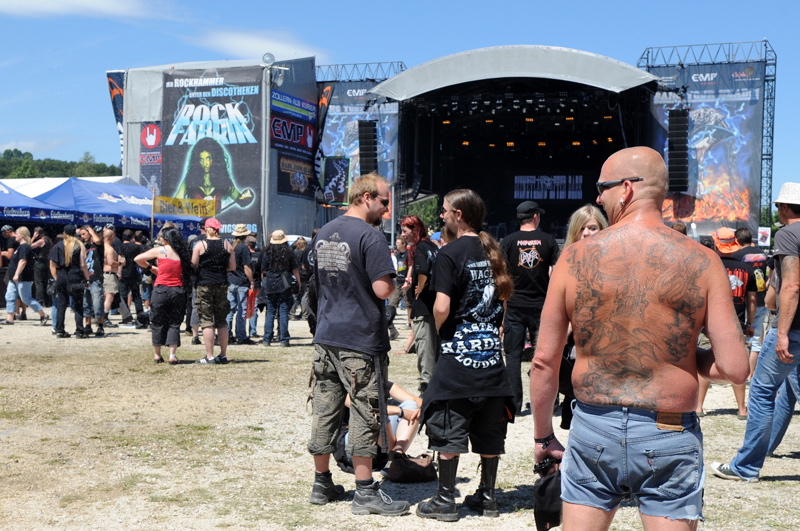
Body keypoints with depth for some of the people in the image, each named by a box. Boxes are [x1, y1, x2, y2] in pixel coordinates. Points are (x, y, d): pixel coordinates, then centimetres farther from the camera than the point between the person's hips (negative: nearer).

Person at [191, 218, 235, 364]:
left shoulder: (200, 245, -6)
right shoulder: (227, 245, 2)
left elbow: (193, 265, -6)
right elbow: (232, 266, 4)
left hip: (204, 285, -3)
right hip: (222, 285, 3)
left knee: (207, 321, -1)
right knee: (222, 322, 11)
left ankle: (209, 357, -3)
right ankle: (223, 355, 13)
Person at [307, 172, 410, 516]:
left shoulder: (323, 234, 12)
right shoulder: (370, 237, -14)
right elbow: (383, 289, -19)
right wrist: (394, 283, 0)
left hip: (325, 337, 8)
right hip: (361, 340, -8)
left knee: (325, 412, 12)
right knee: (365, 415, -1)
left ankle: (321, 484, 21)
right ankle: (365, 493, 4)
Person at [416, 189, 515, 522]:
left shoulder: (450, 254, -11)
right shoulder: (493, 251, 9)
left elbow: (442, 307, -18)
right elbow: (506, 293, 18)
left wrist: (438, 329, 0)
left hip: (458, 355, -6)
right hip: (491, 354, 7)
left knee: (448, 431, 1)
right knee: (489, 431, 12)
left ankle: (445, 501, 5)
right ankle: (487, 497, 20)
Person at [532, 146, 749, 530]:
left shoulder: (575, 258, -5)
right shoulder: (701, 262, -8)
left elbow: (544, 360, -1)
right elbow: (734, 368, -11)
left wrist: (543, 436, 12)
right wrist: (683, 356, 9)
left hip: (593, 429, 1)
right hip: (668, 438, -1)